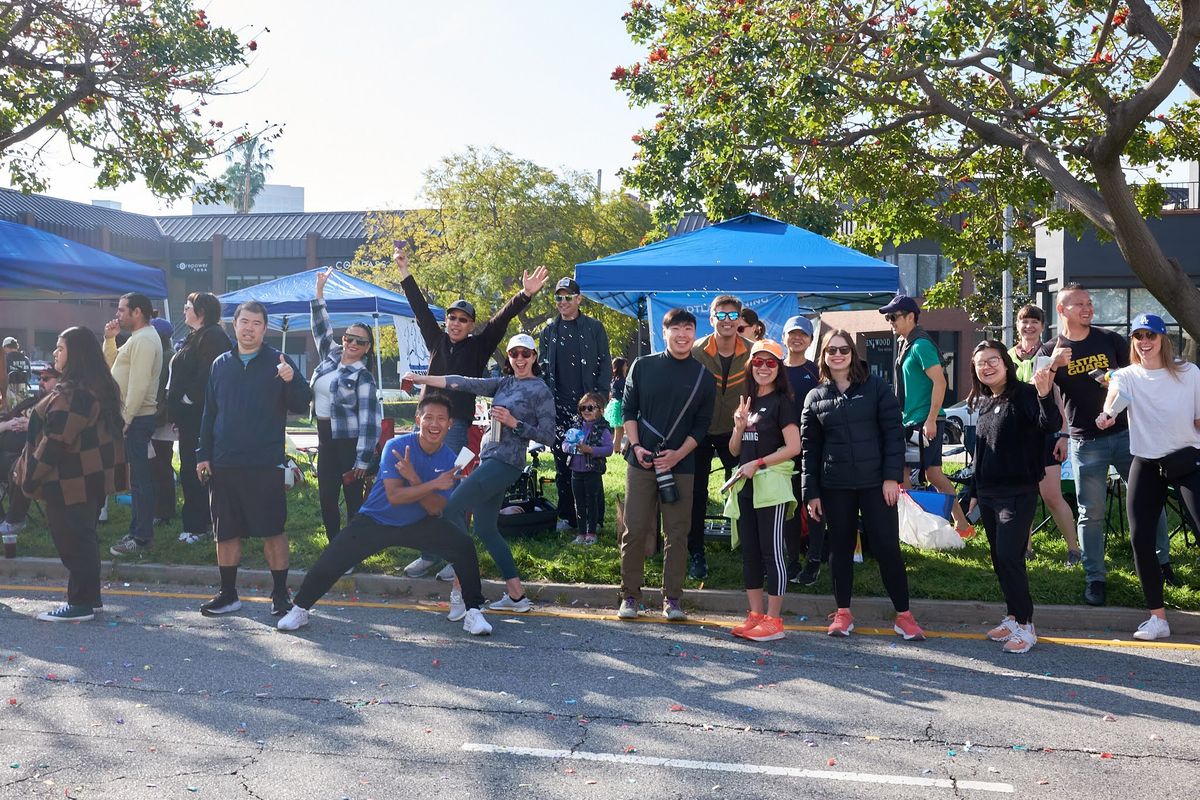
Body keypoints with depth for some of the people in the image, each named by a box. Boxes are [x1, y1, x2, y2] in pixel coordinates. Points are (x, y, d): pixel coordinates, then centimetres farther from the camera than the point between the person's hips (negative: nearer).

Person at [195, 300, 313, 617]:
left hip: (266, 465, -4)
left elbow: (301, 406, -7)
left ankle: (280, 594, 12)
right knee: (226, 532, 10)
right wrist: (203, 454, 10)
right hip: (223, 464, 4)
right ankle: (228, 594, 22)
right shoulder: (221, 364, 10)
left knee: (273, 530, 1)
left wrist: (290, 381, -26)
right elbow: (209, 413, 14)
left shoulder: (278, 362, -1)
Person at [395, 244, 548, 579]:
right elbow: (421, 309, 18)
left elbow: (501, 319, -6)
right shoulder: (437, 341, 14)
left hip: (457, 424, -5)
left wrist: (525, 295, -19)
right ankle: (429, 555, 13)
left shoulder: (478, 346, 4)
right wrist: (404, 273, 19)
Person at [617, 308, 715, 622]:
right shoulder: (643, 366, 5)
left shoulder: (704, 376, 5)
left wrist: (678, 454, -9)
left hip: (680, 465, 0)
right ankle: (630, 596, 11)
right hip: (641, 461, 0)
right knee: (635, 530, 0)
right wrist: (636, 446, -6)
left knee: (677, 534, 2)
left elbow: (702, 424, 4)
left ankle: (672, 599, 11)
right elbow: (628, 409, 8)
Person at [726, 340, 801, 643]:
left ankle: (773, 620, 1)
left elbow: (793, 447, -13)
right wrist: (739, 426, -2)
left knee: (772, 552, -4)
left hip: (771, 484, -7)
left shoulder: (781, 402, -5)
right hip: (745, 486, 7)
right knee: (749, 552, 9)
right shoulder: (747, 402, 15)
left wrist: (758, 464, -16)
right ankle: (755, 616, 17)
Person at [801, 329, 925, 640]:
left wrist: (892, 476, -10)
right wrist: (811, 492, 3)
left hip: (876, 483, -2)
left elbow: (893, 433, -3)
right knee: (840, 548, 9)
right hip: (835, 486, 2)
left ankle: (904, 614, 9)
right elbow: (810, 448, 7)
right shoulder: (815, 397, 7)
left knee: (887, 547, -1)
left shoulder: (875, 387, 1)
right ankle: (843, 612, 20)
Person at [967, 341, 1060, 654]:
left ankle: (1024, 625, -1)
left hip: (1018, 492, -8)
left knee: (1009, 556, -12)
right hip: (988, 493, 8)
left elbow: (1051, 425, -29)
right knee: (999, 558, 12)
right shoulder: (982, 403, 10)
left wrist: (1045, 395, -48)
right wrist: (974, 491, 21)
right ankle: (1013, 617, 24)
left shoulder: (1024, 394, -11)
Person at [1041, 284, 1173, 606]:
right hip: (1086, 443, -2)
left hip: (1125, 433, 2)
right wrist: (1052, 365, -25)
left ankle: (1162, 562, 24)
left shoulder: (1111, 339, 6)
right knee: (1091, 513, 2)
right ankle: (1095, 578, 11)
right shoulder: (1050, 351, 1)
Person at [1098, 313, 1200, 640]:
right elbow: (1114, 395, -23)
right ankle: (1158, 618, 11)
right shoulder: (1126, 376, 1)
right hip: (1146, 465, 2)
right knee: (1140, 538, -2)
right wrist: (1108, 412, -43)